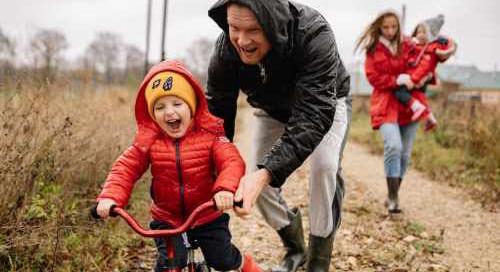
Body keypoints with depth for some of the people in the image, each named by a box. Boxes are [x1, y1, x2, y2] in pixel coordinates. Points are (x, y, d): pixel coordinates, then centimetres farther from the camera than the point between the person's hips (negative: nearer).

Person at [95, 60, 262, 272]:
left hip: (208, 217, -1)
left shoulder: (209, 134, -14)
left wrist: (225, 188, -45)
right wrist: (110, 197, -29)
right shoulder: (148, 140, -9)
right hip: (167, 220, 1)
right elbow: (125, 168, -11)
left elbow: (232, 161, -24)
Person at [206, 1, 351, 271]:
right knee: (257, 179, -5)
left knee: (324, 167, -27)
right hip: (272, 110, 4)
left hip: (324, 104, -3)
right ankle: (294, 248, 21)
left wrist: (267, 172, -59)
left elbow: (314, 116, -47)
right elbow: (217, 113, -21)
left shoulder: (313, 35, -43)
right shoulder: (226, 49, -30)